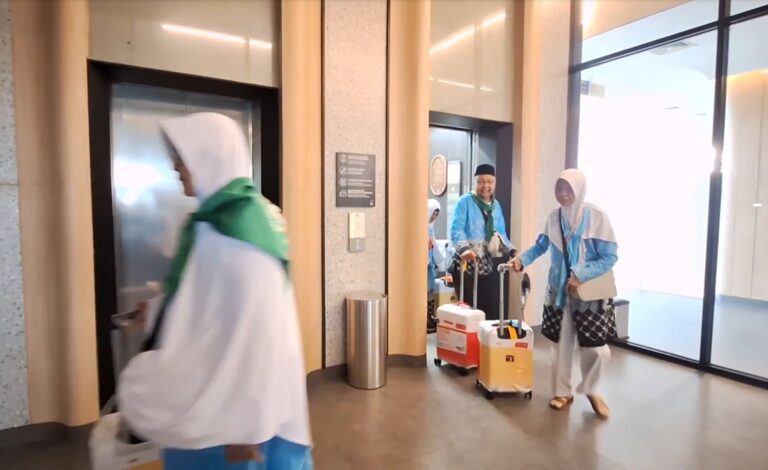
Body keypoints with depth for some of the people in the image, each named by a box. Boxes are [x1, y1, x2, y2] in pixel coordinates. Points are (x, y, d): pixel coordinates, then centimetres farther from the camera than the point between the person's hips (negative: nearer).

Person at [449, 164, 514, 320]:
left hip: (491, 264, 6)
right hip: (468, 262, -5)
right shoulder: (465, 202, -2)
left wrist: (512, 251, 5)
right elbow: (456, 229, -14)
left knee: (492, 308, 4)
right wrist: (464, 249, -31)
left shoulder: (496, 205, 19)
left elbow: (502, 234, 21)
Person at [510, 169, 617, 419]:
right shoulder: (554, 217, -1)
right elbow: (541, 245, 10)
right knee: (562, 343, 11)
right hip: (559, 290, 3)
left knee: (596, 348, 1)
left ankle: (591, 390, 29)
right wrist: (522, 259, -7)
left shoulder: (596, 215, -13)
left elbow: (610, 256, -13)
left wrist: (580, 276, -23)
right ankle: (563, 391, 29)